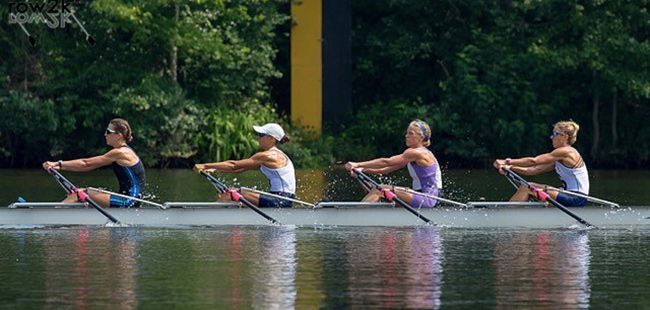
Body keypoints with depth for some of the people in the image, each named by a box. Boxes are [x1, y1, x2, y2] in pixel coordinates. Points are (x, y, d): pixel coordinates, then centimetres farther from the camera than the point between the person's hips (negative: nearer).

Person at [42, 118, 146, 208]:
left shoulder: (120, 153, -15)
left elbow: (86, 163, -13)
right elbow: (88, 166, 12)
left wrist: (58, 164, -10)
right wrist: (59, 167, 6)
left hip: (129, 202, -10)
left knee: (78, 195, -13)